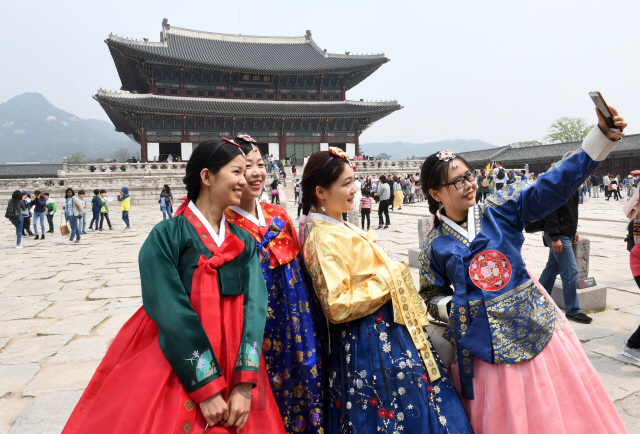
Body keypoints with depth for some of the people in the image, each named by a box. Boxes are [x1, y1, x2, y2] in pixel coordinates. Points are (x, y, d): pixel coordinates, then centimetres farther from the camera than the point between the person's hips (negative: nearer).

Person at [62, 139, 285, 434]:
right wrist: (207, 390, -18)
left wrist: (244, 387, -17)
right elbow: (171, 316, -17)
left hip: (232, 372, 4)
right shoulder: (167, 236, -11)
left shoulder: (244, 242, 3)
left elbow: (254, 306, -7)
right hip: (173, 371, -4)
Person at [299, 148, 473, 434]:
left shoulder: (342, 229, 10)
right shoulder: (323, 239, -20)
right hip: (369, 342, -10)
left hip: (390, 329, 10)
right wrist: (385, 280, -19)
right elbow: (337, 307, -24)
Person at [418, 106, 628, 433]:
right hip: (481, 340, -1)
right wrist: (452, 308, -13)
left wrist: (603, 135, -20)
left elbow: (553, 186, -11)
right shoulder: (435, 245, -2)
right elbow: (432, 295, 9)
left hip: (534, 324, 1)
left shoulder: (500, 209, -2)